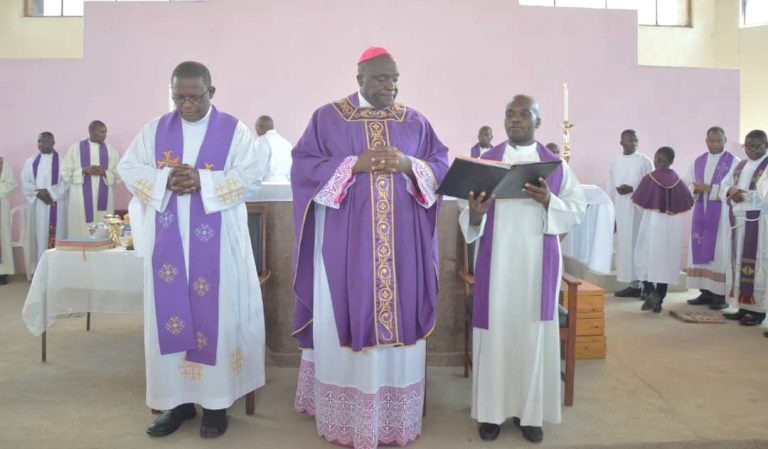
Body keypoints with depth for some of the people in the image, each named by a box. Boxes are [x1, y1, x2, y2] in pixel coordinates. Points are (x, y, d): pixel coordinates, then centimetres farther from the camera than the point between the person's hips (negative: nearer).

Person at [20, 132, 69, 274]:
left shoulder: (62, 160, 2)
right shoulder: (31, 161, 13)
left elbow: (66, 182, -7)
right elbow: (25, 183, 6)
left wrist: (49, 192, -16)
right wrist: (38, 193, -10)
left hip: (56, 205, -3)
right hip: (37, 206, 3)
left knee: (55, 235, -4)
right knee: (39, 235, 2)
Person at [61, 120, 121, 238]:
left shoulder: (110, 150, 9)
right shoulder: (76, 148, 5)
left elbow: (118, 175, 6)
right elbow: (66, 172, 2)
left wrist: (103, 172, -11)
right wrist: (84, 170, -12)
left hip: (103, 198, 1)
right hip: (81, 199, -1)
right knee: (81, 230, -5)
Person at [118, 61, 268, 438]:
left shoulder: (234, 129, 1)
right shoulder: (155, 129, 10)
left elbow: (253, 171, -8)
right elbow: (128, 167, 7)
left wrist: (203, 181, -19)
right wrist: (165, 180, -12)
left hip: (216, 241, -3)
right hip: (167, 240, 3)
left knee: (215, 314, 0)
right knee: (170, 313, 5)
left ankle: (216, 401, 10)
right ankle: (177, 400, 16)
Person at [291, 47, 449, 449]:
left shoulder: (415, 121, 10)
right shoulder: (327, 118, 3)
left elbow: (442, 165, 8)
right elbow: (304, 166, -4)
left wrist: (408, 165, -12)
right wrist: (354, 164, -16)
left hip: (401, 241, 3)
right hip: (345, 239, -2)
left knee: (398, 316, 6)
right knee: (346, 318, 2)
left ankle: (395, 413, 20)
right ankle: (345, 412, 16)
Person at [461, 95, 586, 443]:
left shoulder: (556, 164, 6)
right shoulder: (486, 160, 6)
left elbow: (579, 210, 3)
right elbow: (469, 217, 4)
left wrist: (549, 202, -16)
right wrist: (475, 213, -20)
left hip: (537, 263, 0)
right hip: (496, 261, 0)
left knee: (534, 333, 4)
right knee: (495, 331, 2)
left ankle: (530, 412, 17)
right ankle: (492, 410, 15)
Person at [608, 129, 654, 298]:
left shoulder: (645, 161, 0)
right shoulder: (615, 163, 13)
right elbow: (611, 190, 13)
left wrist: (632, 189, -17)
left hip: (640, 211, -5)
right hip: (621, 212, 5)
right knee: (625, 246, 5)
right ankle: (633, 285, 11)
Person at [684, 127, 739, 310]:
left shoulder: (734, 162, -2)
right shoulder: (697, 162, 12)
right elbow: (687, 185, 9)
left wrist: (709, 188, -20)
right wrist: (695, 189, -13)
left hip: (722, 215, -5)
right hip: (701, 213, 5)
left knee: (720, 253, -4)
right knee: (701, 251, 4)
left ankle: (721, 294, 1)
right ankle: (706, 291, 12)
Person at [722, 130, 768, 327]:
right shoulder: (740, 165, 15)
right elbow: (724, 186, 11)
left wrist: (744, 195, -20)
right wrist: (731, 190, -9)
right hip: (739, 221, 7)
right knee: (739, 263, 7)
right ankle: (743, 305, 14)